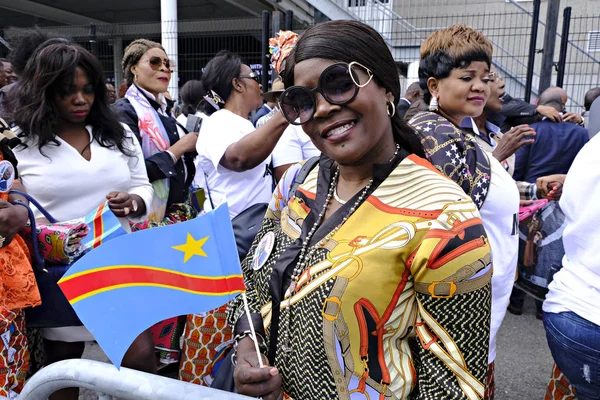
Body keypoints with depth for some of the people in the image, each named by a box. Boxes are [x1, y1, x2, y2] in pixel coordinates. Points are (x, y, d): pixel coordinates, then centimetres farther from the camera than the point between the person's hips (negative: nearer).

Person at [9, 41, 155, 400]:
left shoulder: (120, 135, 7)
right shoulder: (19, 144, -4)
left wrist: (133, 204, -12)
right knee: (62, 365, 16)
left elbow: (144, 188, 11)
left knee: (141, 358, -1)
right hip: (58, 272, -2)